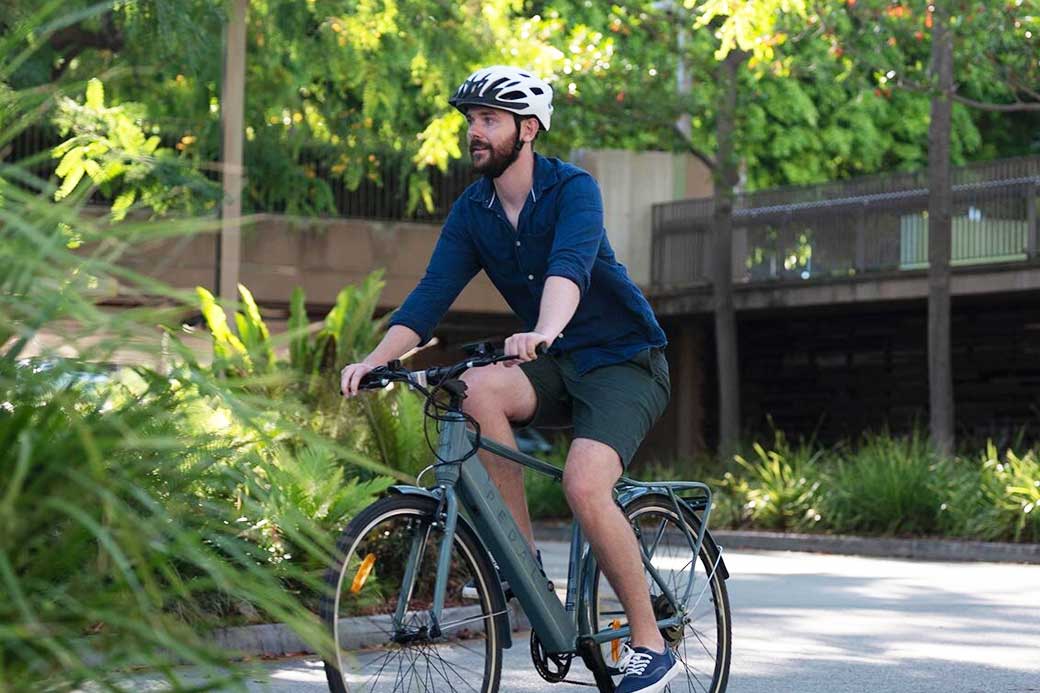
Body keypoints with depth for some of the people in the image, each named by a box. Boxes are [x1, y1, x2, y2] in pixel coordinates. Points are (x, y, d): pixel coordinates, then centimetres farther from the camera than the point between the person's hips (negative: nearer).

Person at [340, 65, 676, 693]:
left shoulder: (573, 189, -16)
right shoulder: (471, 212, 1)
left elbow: (570, 265, -35)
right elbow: (433, 293, -9)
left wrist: (544, 331, -55)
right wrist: (376, 359, -25)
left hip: (624, 361, -5)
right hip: (556, 366, 5)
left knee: (584, 483, -29)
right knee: (477, 389, -27)